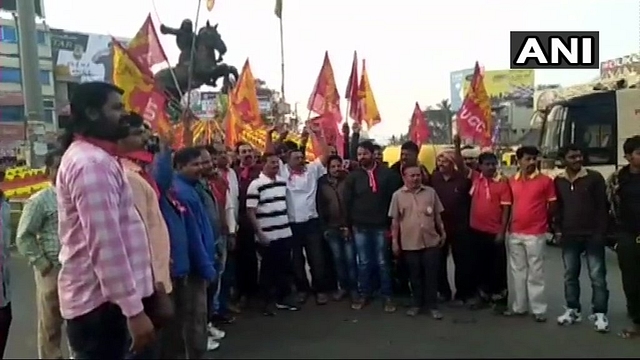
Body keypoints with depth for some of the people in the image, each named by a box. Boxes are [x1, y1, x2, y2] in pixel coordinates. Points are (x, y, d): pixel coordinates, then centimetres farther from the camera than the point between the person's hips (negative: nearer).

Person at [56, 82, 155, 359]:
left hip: (98, 295, 10)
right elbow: (105, 243, -25)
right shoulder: (92, 163, -19)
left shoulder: (91, 157, 15)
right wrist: (134, 310, -23)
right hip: (99, 300, -10)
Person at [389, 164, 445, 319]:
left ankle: (432, 305, 18)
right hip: (409, 243, 0)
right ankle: (417, 303, 26)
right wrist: (394, 241, 0)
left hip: (431, 241, 1)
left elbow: (437, 215, 10)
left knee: (431, 274, 6)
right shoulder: (398, 195, -1)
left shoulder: (430, 192, 2)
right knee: (415, 275, 11)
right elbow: (395, 220, 1)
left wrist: (442, 232, 10)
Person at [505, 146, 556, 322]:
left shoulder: (545, 180, -5)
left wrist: (542, 222, 6)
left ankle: (539, 309, 10)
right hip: (514, 233, 4)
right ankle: (519, 306, 23)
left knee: (535, 273, 1)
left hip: (535, 233, -4)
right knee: (517, 272, 12)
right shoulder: (511, 181, 6)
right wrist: (509, 225, 10)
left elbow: (552, 206, 1)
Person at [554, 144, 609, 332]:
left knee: (597, 276, 0)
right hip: (569, 236, 4)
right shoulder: (558, 181, 6)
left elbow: (602, 206, -5)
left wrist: (600, 232, -9)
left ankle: (599, 314, 8)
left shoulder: (594, 177, -5)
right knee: (570, 275, 11)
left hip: (592, 235, -4)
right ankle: (573, 310, 23)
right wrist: (558, 230, 5)